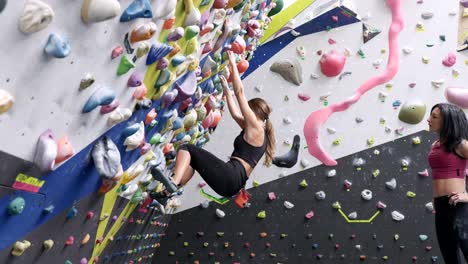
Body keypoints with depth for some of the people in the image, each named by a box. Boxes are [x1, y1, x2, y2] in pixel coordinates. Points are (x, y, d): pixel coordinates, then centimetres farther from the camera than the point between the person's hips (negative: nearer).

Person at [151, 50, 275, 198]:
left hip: (230, 176, -10)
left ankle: (173, 182, -25)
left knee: (186, 149, -5)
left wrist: (232, 63, -1)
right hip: (235, 184, 10)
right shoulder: (253, 130, 21)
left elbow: (240, 92, -6)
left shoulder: (256, 128, -4)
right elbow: (235, 114, 34)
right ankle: (169, 190, 11)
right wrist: (226, 90, 39)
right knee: (191, 160, 25)